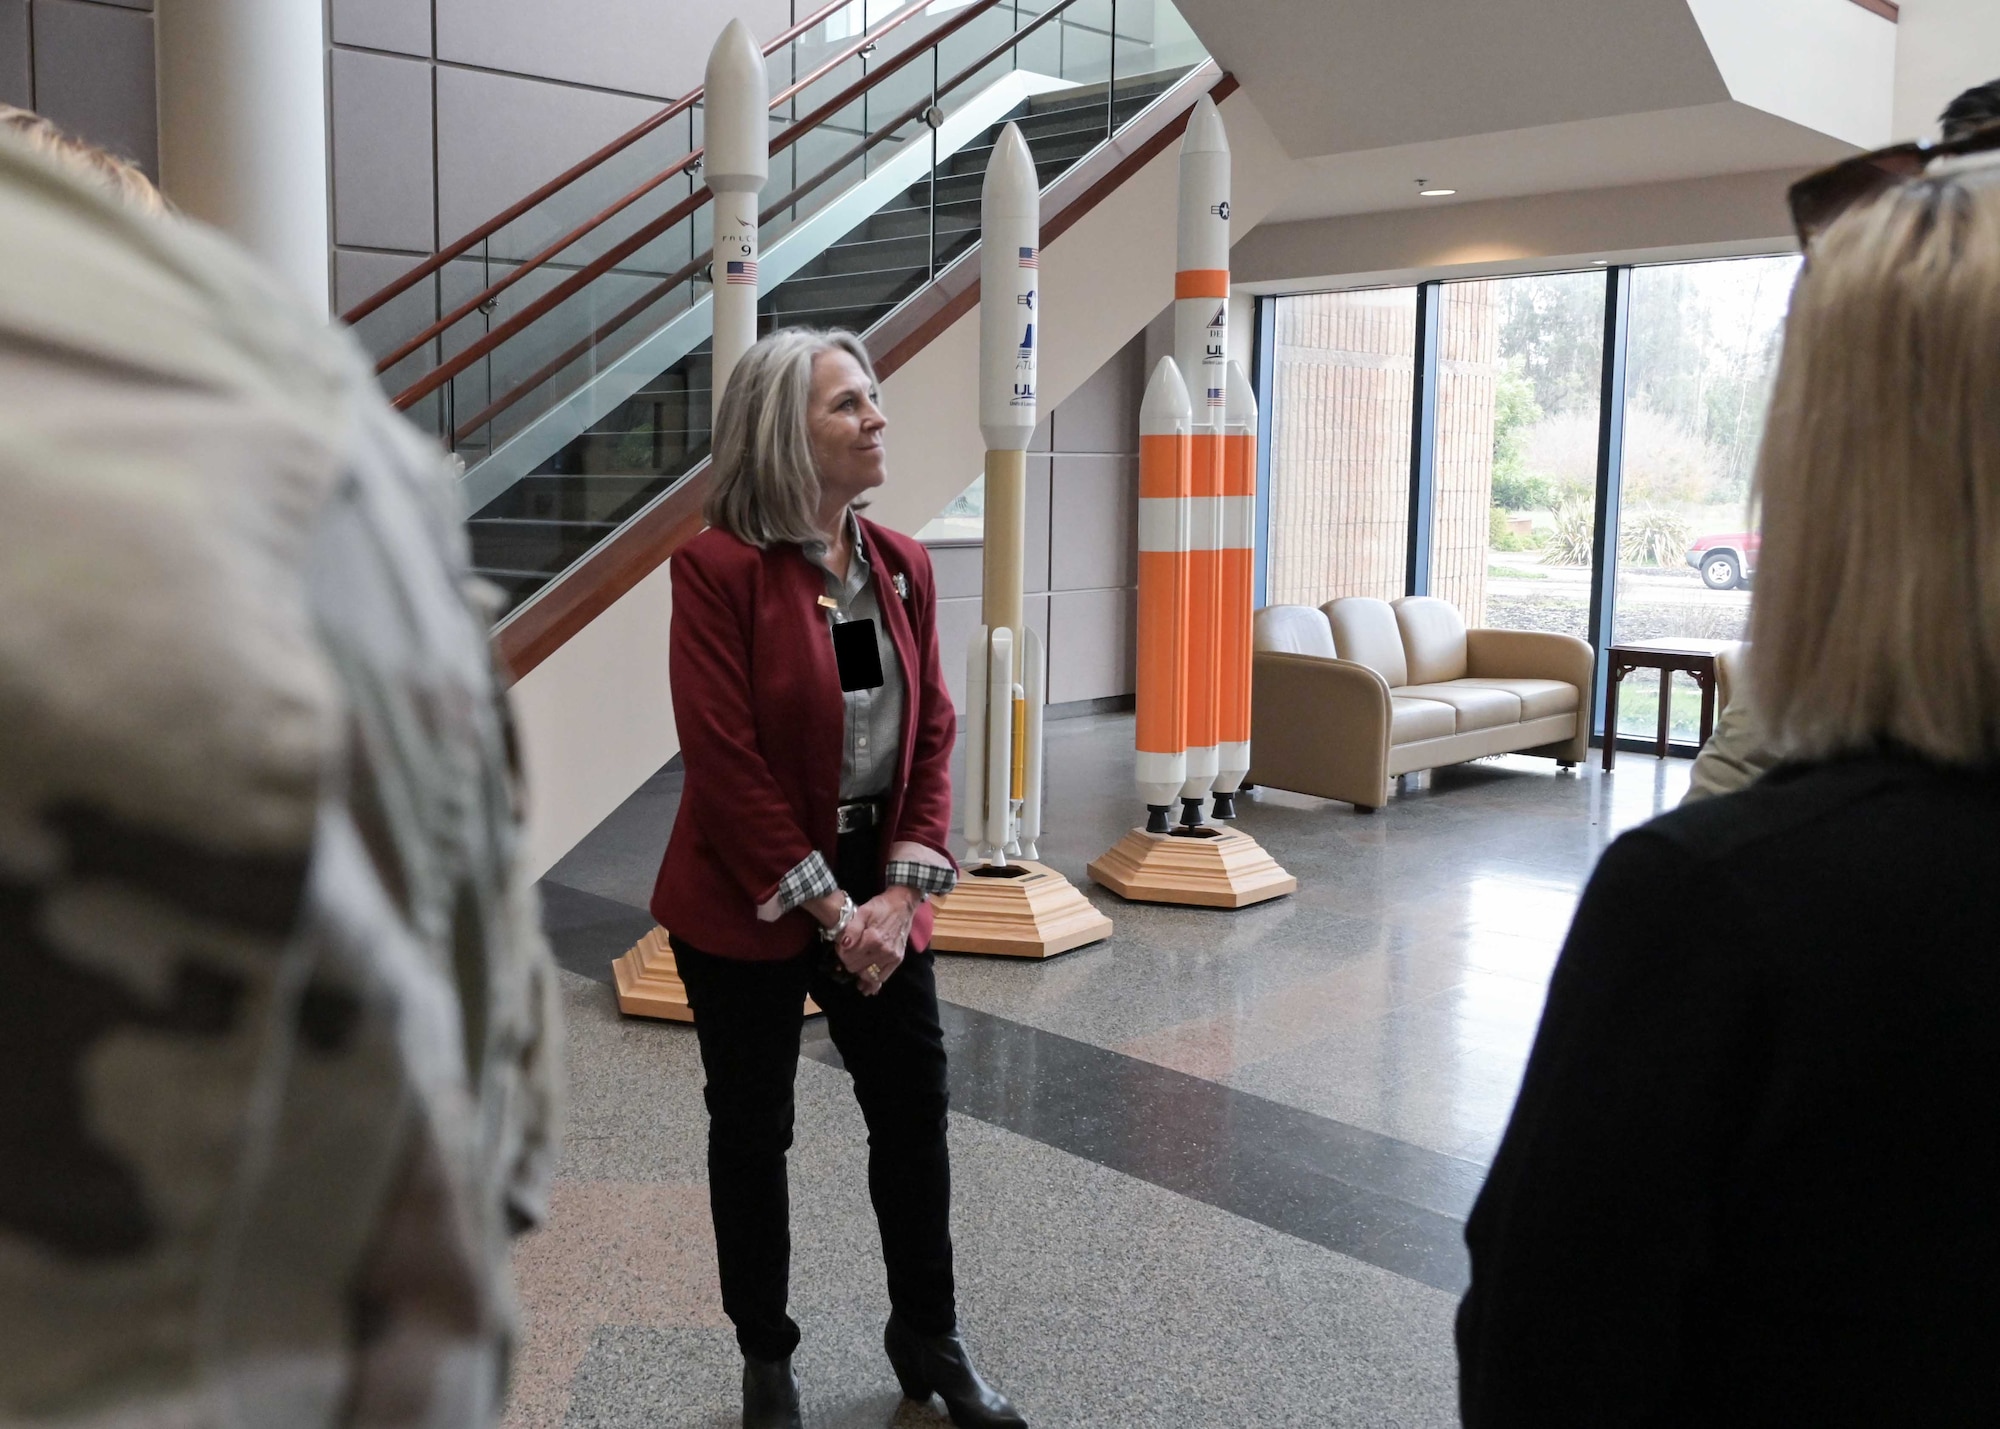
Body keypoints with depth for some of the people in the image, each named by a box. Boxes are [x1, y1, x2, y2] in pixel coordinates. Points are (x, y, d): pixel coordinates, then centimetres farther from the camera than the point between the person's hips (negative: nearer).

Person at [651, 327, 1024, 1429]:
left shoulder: (902, 566, 3)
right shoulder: (719, 568, -15)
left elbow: (932, 735, 3)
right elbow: (724, 761, -18)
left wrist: (902, 892, -7)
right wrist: (824, 906, -16)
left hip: (878, 894, 5)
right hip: (748, 906, -5)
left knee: (914, 1113, 13)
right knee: (753, 1131, 11)